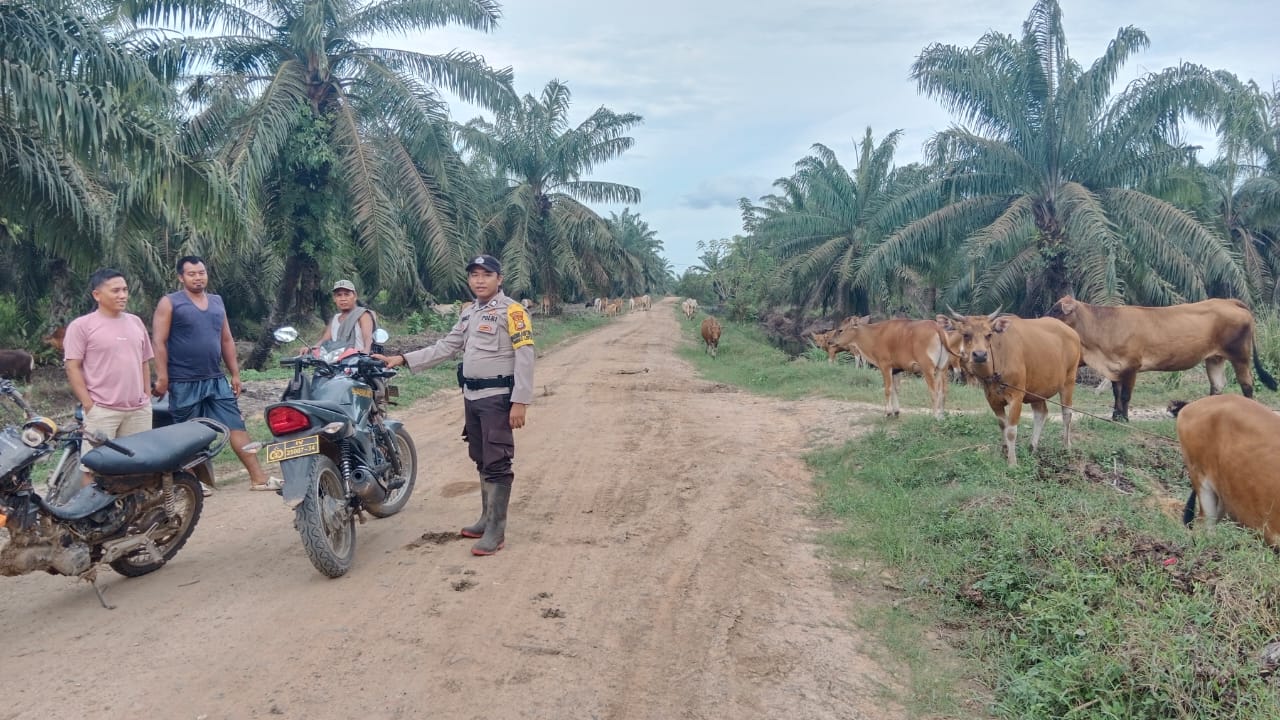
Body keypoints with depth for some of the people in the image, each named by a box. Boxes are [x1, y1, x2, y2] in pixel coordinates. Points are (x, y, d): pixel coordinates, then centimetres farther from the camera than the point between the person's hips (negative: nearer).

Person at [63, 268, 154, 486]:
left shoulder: (135, 322, 13)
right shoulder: (81, 326, -4)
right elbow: (72, 367, -7)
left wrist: (147, 397, 12)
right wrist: (89, 405, -11)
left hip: (139, 410, 5)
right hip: (102, 411, -5)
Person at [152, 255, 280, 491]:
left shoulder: (217, 302, 14)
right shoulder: (169, 303, -3)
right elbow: (159, 342, -8)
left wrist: (235, 373, 13)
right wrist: (161, 377, -15)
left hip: (217, 380, 5)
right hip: (184, 383, -5)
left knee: (237, 426, 0)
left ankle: (258, 477, 1)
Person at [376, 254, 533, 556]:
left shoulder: (511, 311, -11)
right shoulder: (469, 311, 13)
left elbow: (524, 357, -16)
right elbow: (445, 347, 16)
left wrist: (520, 401, -20)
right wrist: (403, 359, 8)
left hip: (498, 397, -8)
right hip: (471, 396, 8)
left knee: (497, 463, -7)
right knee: (481, 460, 15)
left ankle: (496, 531, -3)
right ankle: (487, 518, 27)